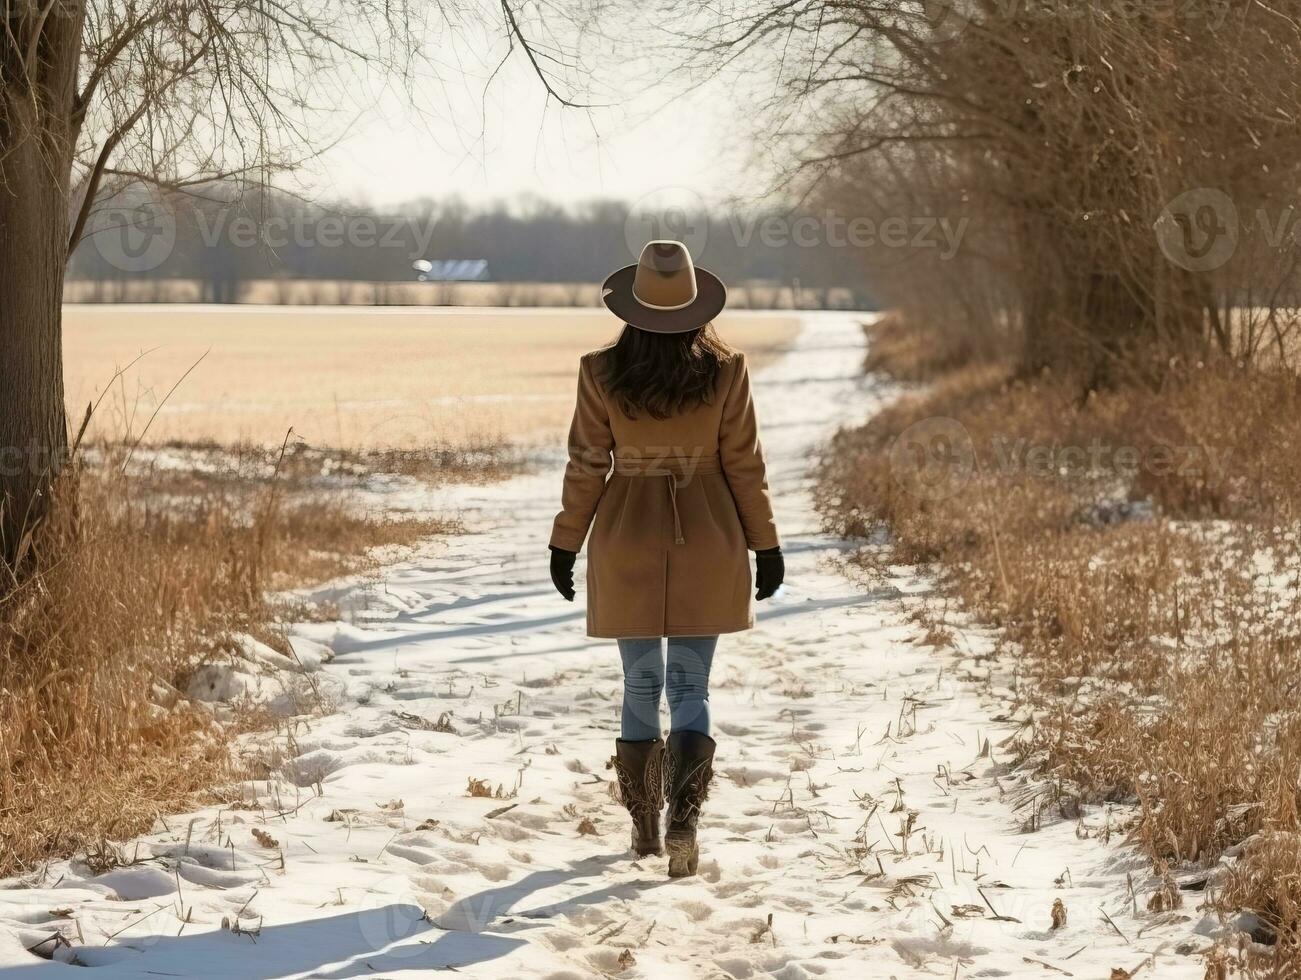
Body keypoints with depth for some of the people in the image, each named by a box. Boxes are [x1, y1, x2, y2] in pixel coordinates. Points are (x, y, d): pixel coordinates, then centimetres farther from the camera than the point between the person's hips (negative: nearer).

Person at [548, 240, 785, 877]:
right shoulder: (724, 373, -8)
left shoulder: (602, 373, -8)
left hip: (627, 545, 1)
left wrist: (566, 543, 7)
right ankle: (683, 818, -16)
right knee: (690, 688, 4)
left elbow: (586, 466, -3)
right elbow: (744, 465, -4)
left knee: (640, 686, 14)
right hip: (707, 545, -1)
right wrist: (765, 544, 6)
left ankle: (644, 827, 21)